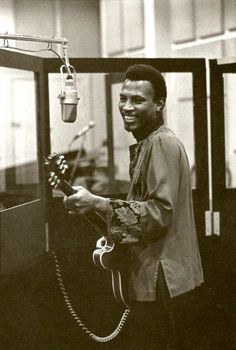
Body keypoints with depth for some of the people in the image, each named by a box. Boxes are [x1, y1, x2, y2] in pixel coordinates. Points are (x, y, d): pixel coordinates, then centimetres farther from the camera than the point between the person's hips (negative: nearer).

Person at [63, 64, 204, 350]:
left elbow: (160, 212, -26)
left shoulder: (162, 143, -16)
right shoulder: (148, 144, 15)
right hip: (151, 274, 10)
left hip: (160, 278, -10)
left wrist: (97, 204, -29)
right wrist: (113, 238, 10)